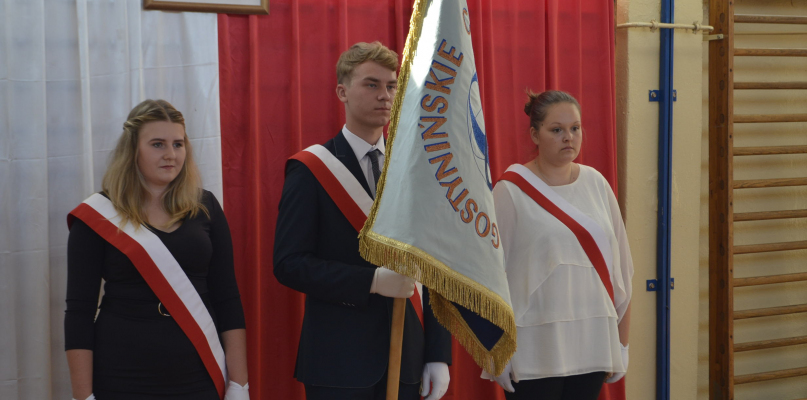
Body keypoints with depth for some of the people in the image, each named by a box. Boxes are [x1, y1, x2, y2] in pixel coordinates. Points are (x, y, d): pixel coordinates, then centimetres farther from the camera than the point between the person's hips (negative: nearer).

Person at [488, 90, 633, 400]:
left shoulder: (596, 183, 7)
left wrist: (622, 343, 10)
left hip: (592, 344, 4)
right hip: (536, 349, -4)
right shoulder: (511, 191, -4)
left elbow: (619, 267, 11)